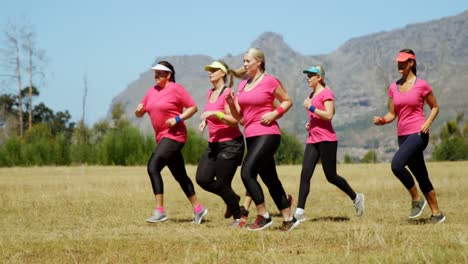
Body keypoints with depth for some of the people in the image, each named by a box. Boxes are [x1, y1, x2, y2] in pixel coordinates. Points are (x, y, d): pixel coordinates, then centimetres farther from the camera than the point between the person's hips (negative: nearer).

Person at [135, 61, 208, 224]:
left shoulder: (176, 89, -7)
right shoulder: (152, 91, 14)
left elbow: (193, 107, -6)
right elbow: (140, 114, 17)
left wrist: (178, 119, -19)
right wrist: (138, 110, -6)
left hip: (174, 136, -8)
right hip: (161, 137, 8)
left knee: (153, 167, -20)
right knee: (180, 176, 12)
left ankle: (160, 211, -21)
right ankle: (198, 209, 21)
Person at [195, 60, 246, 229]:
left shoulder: (227, 93, -13)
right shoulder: (210, 93, 11)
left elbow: (234, 120, -19)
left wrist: (215, 114, -28)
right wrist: (205, 122, 8)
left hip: (230, 144, -8)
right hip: (214, 144, 8)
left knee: (221, 184, -5)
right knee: (202, 179, -2)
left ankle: (239, 218, 12)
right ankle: (232, 199, 20)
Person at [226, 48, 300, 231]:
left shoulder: (269, 81, -6)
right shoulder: (242, 85, 14)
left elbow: (288, 101, 4)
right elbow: (238, 116, 15)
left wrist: (275, 113, -12)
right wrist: (231, 103, -4)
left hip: (267, 134, -8)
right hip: (251, 136, 8)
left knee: (247, 172, -18)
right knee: (269, 179, 10)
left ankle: (263, 216, -10)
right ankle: (289, 219, 18)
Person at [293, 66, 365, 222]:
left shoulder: (326, 93, -8)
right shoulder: (312, 95, 18)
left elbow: (329, 115, -19)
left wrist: (311, 108, -18)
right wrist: (310, 123, 13)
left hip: (326, 140, -8)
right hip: (312, 140, 8)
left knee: (331, 177, -1)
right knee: (305, 174, -8)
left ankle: (356, 198, 22)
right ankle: (300, 211, -14)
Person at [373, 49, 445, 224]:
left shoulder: (421, 85, -4)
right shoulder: (394, 87, 10)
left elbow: (435, 107, 6)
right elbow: (392, 114, 12)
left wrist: (428, 123, -11)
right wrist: (382, 120, -8)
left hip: (418, 134, -6)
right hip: (403, 136, 6)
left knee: (396, 164, -26)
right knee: (421, 177, 9)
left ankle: (417, 199, -8)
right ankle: (437, 214, 18)